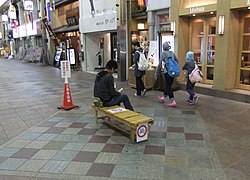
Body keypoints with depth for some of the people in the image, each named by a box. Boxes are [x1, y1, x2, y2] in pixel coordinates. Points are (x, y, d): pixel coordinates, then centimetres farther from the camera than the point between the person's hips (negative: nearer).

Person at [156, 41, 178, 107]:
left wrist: (158, 72, -1)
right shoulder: (172, 53, 8)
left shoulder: (163, 53, -8)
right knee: (167, 85, 19)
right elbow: (176, 61, 15)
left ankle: (173, 102, -4)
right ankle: (163, 98, 37)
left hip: (167, 72, -6)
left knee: (168, 86, -1)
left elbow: (160, 63, -10)